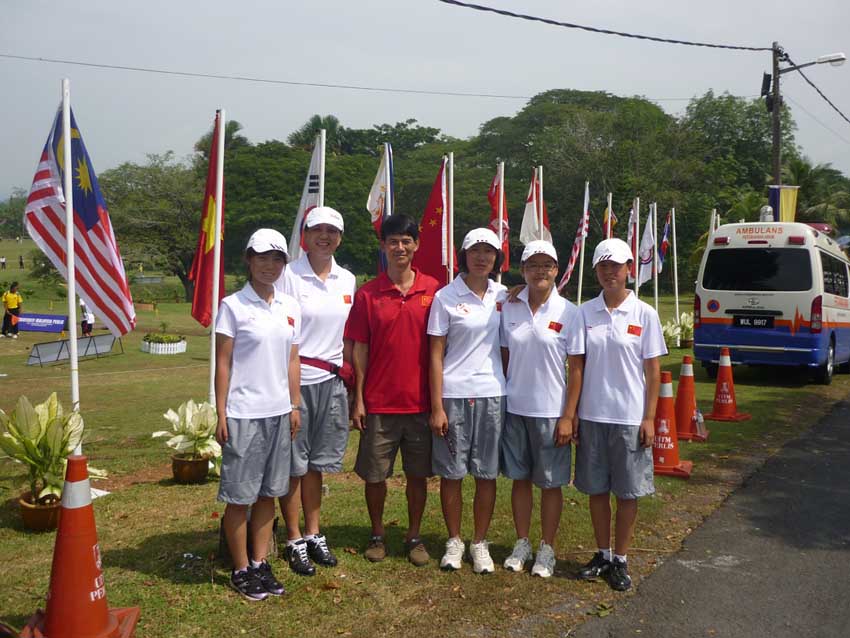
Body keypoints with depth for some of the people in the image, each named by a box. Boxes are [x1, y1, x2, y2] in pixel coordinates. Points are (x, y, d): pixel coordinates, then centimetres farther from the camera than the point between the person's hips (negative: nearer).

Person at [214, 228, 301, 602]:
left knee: (269, 492, 12)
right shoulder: (233, 306, -6)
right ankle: (241, 571, 18)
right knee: (239, 496, 4)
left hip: (279, 413, 5)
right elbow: (222, 363, -7)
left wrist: (295, 406, 9)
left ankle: (260, 564, 24)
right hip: (243, 414, -5)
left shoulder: (290, 307, 9)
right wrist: (221, 415, -10)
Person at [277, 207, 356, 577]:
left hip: (331, 382, 5)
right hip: (295, 380, -4)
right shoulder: (289, 275, -6)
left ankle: (313, 535, 26)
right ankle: (294, 541, 18)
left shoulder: (347, 280, 10)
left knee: (316, 462, 14)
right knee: (293, 465, 4)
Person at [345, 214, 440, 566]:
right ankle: (377, 534, 29)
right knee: (374, 474, 9)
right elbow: (360, 349, 1)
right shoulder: (367, 294, -1)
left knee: (418, 473, 10)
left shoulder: (433, 290, 0)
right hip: (379, 402, 0)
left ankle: (414, 536, 27)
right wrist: (358, 399, -2)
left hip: (420, 401, 1)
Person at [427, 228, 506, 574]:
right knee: (451, 472, 6)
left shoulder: (503, 296, 7)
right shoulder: (446, 297, -4)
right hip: (453, 394, -3)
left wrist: (510, 392, 7)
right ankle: (454, 541, 23)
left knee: (487, 474, 8)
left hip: (492, 394, 3)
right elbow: (435, 355, -4)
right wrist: (436, 407, -8)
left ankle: (480, 542, 23)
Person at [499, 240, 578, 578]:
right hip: (514, 407, 3)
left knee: (551, 483, 8)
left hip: (550, 411, -3)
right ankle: (521, 544, 28)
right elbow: (503, 358, 10)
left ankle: (547, 549, 23)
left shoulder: (568, 312, -6)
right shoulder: (509, 309, 3)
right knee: (520, 478, 13)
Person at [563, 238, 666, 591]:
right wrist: (569, 414, -2)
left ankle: (620, 560, 23)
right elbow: (576, 367, 2)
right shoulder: (585, 313, 1)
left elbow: (653, 370, -2)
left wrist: (649, 418, -6)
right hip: (592, 416, 2)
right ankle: (603, 554, 29)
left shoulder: (644, 314, -3)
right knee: (596, 488, 12)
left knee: (627, 492, 7)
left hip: (629, 417, -2)